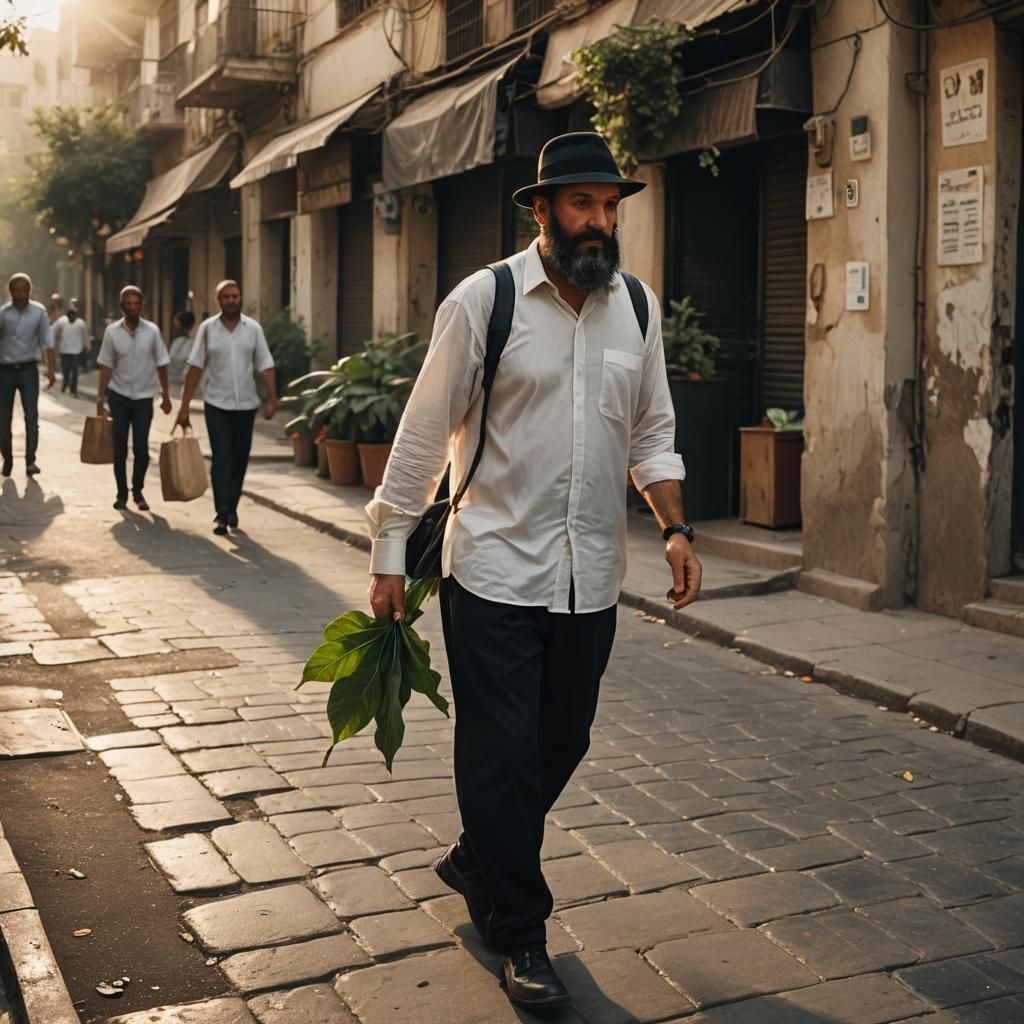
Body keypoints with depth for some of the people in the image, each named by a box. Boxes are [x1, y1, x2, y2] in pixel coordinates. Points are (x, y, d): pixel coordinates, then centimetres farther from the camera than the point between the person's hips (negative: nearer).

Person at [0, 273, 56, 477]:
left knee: (31, 417, -9)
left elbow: (46, 341, 1)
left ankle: (30, 461, -8)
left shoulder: (38, 311, -3)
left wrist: (50, 369, -4)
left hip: (28, 370, 0)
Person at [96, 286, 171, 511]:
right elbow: (106, 366, 1)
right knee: (119, 448, 4)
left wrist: (166, 395, 2)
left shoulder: (152, 331, -5)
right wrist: (100, 397, -2)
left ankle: (138, 491, 16)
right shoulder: (112, 331, -4)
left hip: (143, 398, 0)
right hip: (118, 396, 0)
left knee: (141, 448, -3)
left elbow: (161, 364, 1)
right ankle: (122, 493, 16)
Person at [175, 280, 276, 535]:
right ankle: (221, 514, -7)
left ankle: (231, 507, 24)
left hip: (246, 405, 2)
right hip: (217, 405, -2)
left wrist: (272, 399, -10)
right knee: (221, 459, -7)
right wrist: (184, 406, -5)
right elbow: (195, 368, -2)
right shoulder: (207, 328, -1)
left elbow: (265, 366, 1)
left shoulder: (253, 328, 2)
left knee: (239, 460, 9)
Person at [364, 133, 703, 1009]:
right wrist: (390, 557, -4)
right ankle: (520, 936, 17)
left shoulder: (638, 306, 6)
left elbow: (653, 433, 13)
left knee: (561, 745, 15)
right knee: (502, 755, 1)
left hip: (591, 577, 5)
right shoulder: (483, 300, -8)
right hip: (496, 573, -5)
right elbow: (423, 435, -5)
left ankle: (477, 864, 41)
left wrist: (676, 527, -2)